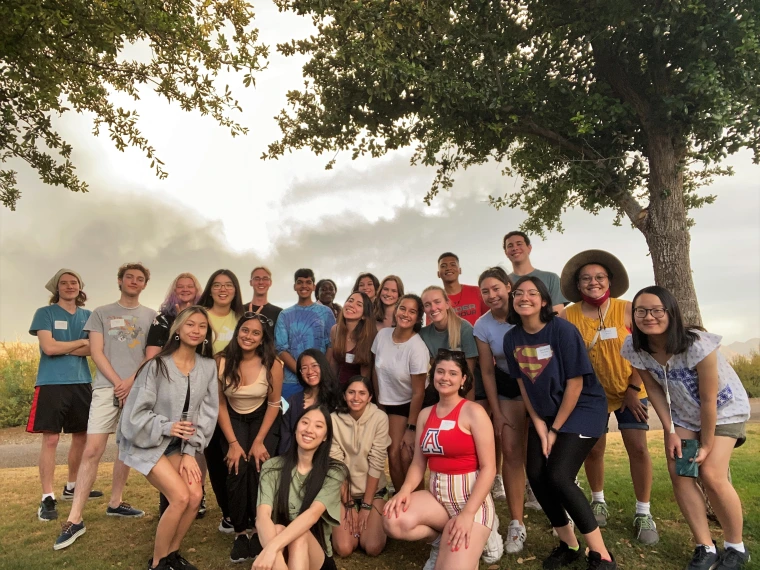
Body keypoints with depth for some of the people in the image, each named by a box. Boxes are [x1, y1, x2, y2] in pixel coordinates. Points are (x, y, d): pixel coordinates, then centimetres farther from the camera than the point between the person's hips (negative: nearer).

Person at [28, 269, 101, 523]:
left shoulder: (88, 316, 11)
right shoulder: (45, 313, 1)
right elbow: (48, 348, -12)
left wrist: (62, 348, -10)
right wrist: (81, 342, -3)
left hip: (82, 383, 4)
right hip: (52, 384, -4)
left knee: (82, 436, 10)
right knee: (51, 439, -5)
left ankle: (71, 487, 26)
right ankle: (47, 497, 3)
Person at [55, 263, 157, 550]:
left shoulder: (151, 316, 10)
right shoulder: (101, 313, 10)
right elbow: (96, 351, 2)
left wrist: (131, 382, -9)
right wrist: (117, 382, -8)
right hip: (107, 387, -1)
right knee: (92, 449, -8)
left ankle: (115, 503, 23)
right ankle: (74, 519, -4)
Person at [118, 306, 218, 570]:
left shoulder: (208, 367, -5)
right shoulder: (157, 365, -19)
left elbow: (207, 412, -3)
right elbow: (136, 412, -16)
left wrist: (190, 451, -9)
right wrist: (168, 427, -27)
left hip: (179, 444, 5)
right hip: (147, 441, -5)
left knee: (195, 495, -9)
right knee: (180, 497, -16)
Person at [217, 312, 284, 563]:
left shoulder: (272, 364, -22)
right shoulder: (221, 361, -18)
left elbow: (273, 404, -10)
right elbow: (220, 404, -9)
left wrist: (259, 441, -13)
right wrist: (233, 443, -11)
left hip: (263, 419, -1)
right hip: (233, 419, 1)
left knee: (259, 468, -19)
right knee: (237, 469, -18)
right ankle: (240, 533, 0)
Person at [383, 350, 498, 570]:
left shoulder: (473, 412, -10)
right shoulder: (425, 414, 8)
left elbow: (488, 467, -14)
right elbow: (418, 463, 7)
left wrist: (468, 514, -21)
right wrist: (405, 490, -14)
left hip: (471, 498, -5)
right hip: (435, 495, 5)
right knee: (393, 522, -22)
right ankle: (442, 539, 7)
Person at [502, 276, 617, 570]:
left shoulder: (563, 330, -21)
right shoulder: (512, 338, -6)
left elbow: (575, 383, -18)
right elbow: (522, 383, 3)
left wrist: (556, 430, -13)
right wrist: (538, 424, -3)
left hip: (582, 408, -5)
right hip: (545, 413, 6)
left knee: (558, 476, -16)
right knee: (536, 475, -1)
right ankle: (569, 544, 22)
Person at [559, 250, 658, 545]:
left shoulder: (628, 310, -14)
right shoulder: (567, 316, -14)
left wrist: (633, 389, -10)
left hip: (629, 390, 0)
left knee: (638, 447, -3)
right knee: (593, 449, 8)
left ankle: (643, 513, 15)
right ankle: (598, 500, 32)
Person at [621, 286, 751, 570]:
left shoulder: (697, 345, -35)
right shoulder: (634, 348, -22)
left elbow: (709, 400, -25)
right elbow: (654, 389, -7)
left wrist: (707, 444, -16)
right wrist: (670, 431, -8)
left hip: (724, 409, -4)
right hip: (682, 413, 4)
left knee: (711, 474, -14)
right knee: (679, 473, -7)